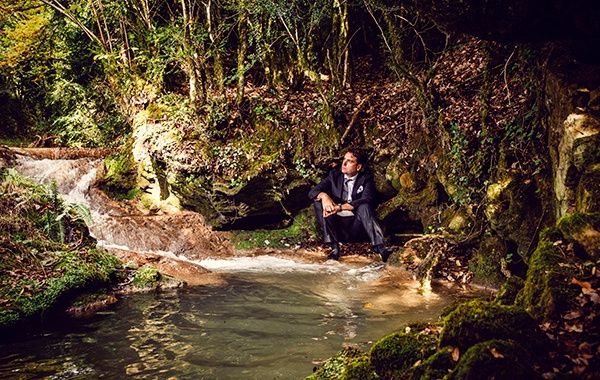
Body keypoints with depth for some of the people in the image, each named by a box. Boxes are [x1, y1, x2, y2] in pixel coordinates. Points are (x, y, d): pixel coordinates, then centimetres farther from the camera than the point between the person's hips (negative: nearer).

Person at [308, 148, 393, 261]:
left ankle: (379, 247, -41)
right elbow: (312, 192, 3)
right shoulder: (334, 175, 11)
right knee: (318, 201, -17)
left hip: (356, 227, -3)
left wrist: (340, 207, -27)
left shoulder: (366, 178, 3)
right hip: (336, 227, 3)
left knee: (364, 206, -29)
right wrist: (323, 195, -22)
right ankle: (334, 247, -28)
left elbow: (367, 200, -16)